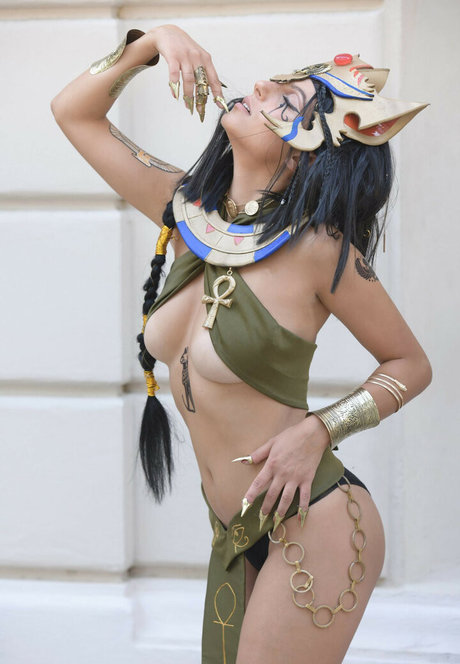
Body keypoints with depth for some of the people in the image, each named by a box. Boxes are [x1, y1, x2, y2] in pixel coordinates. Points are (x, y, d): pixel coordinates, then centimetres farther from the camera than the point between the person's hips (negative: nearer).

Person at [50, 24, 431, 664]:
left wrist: (319, 429, -15)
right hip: (236, 537, 6)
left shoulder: (317, 246, -13)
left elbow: (412, 364, -2)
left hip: (313, 527, -6)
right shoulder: (190, 210, 4)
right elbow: (75, 111, 12)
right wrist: (155, 40, -1)